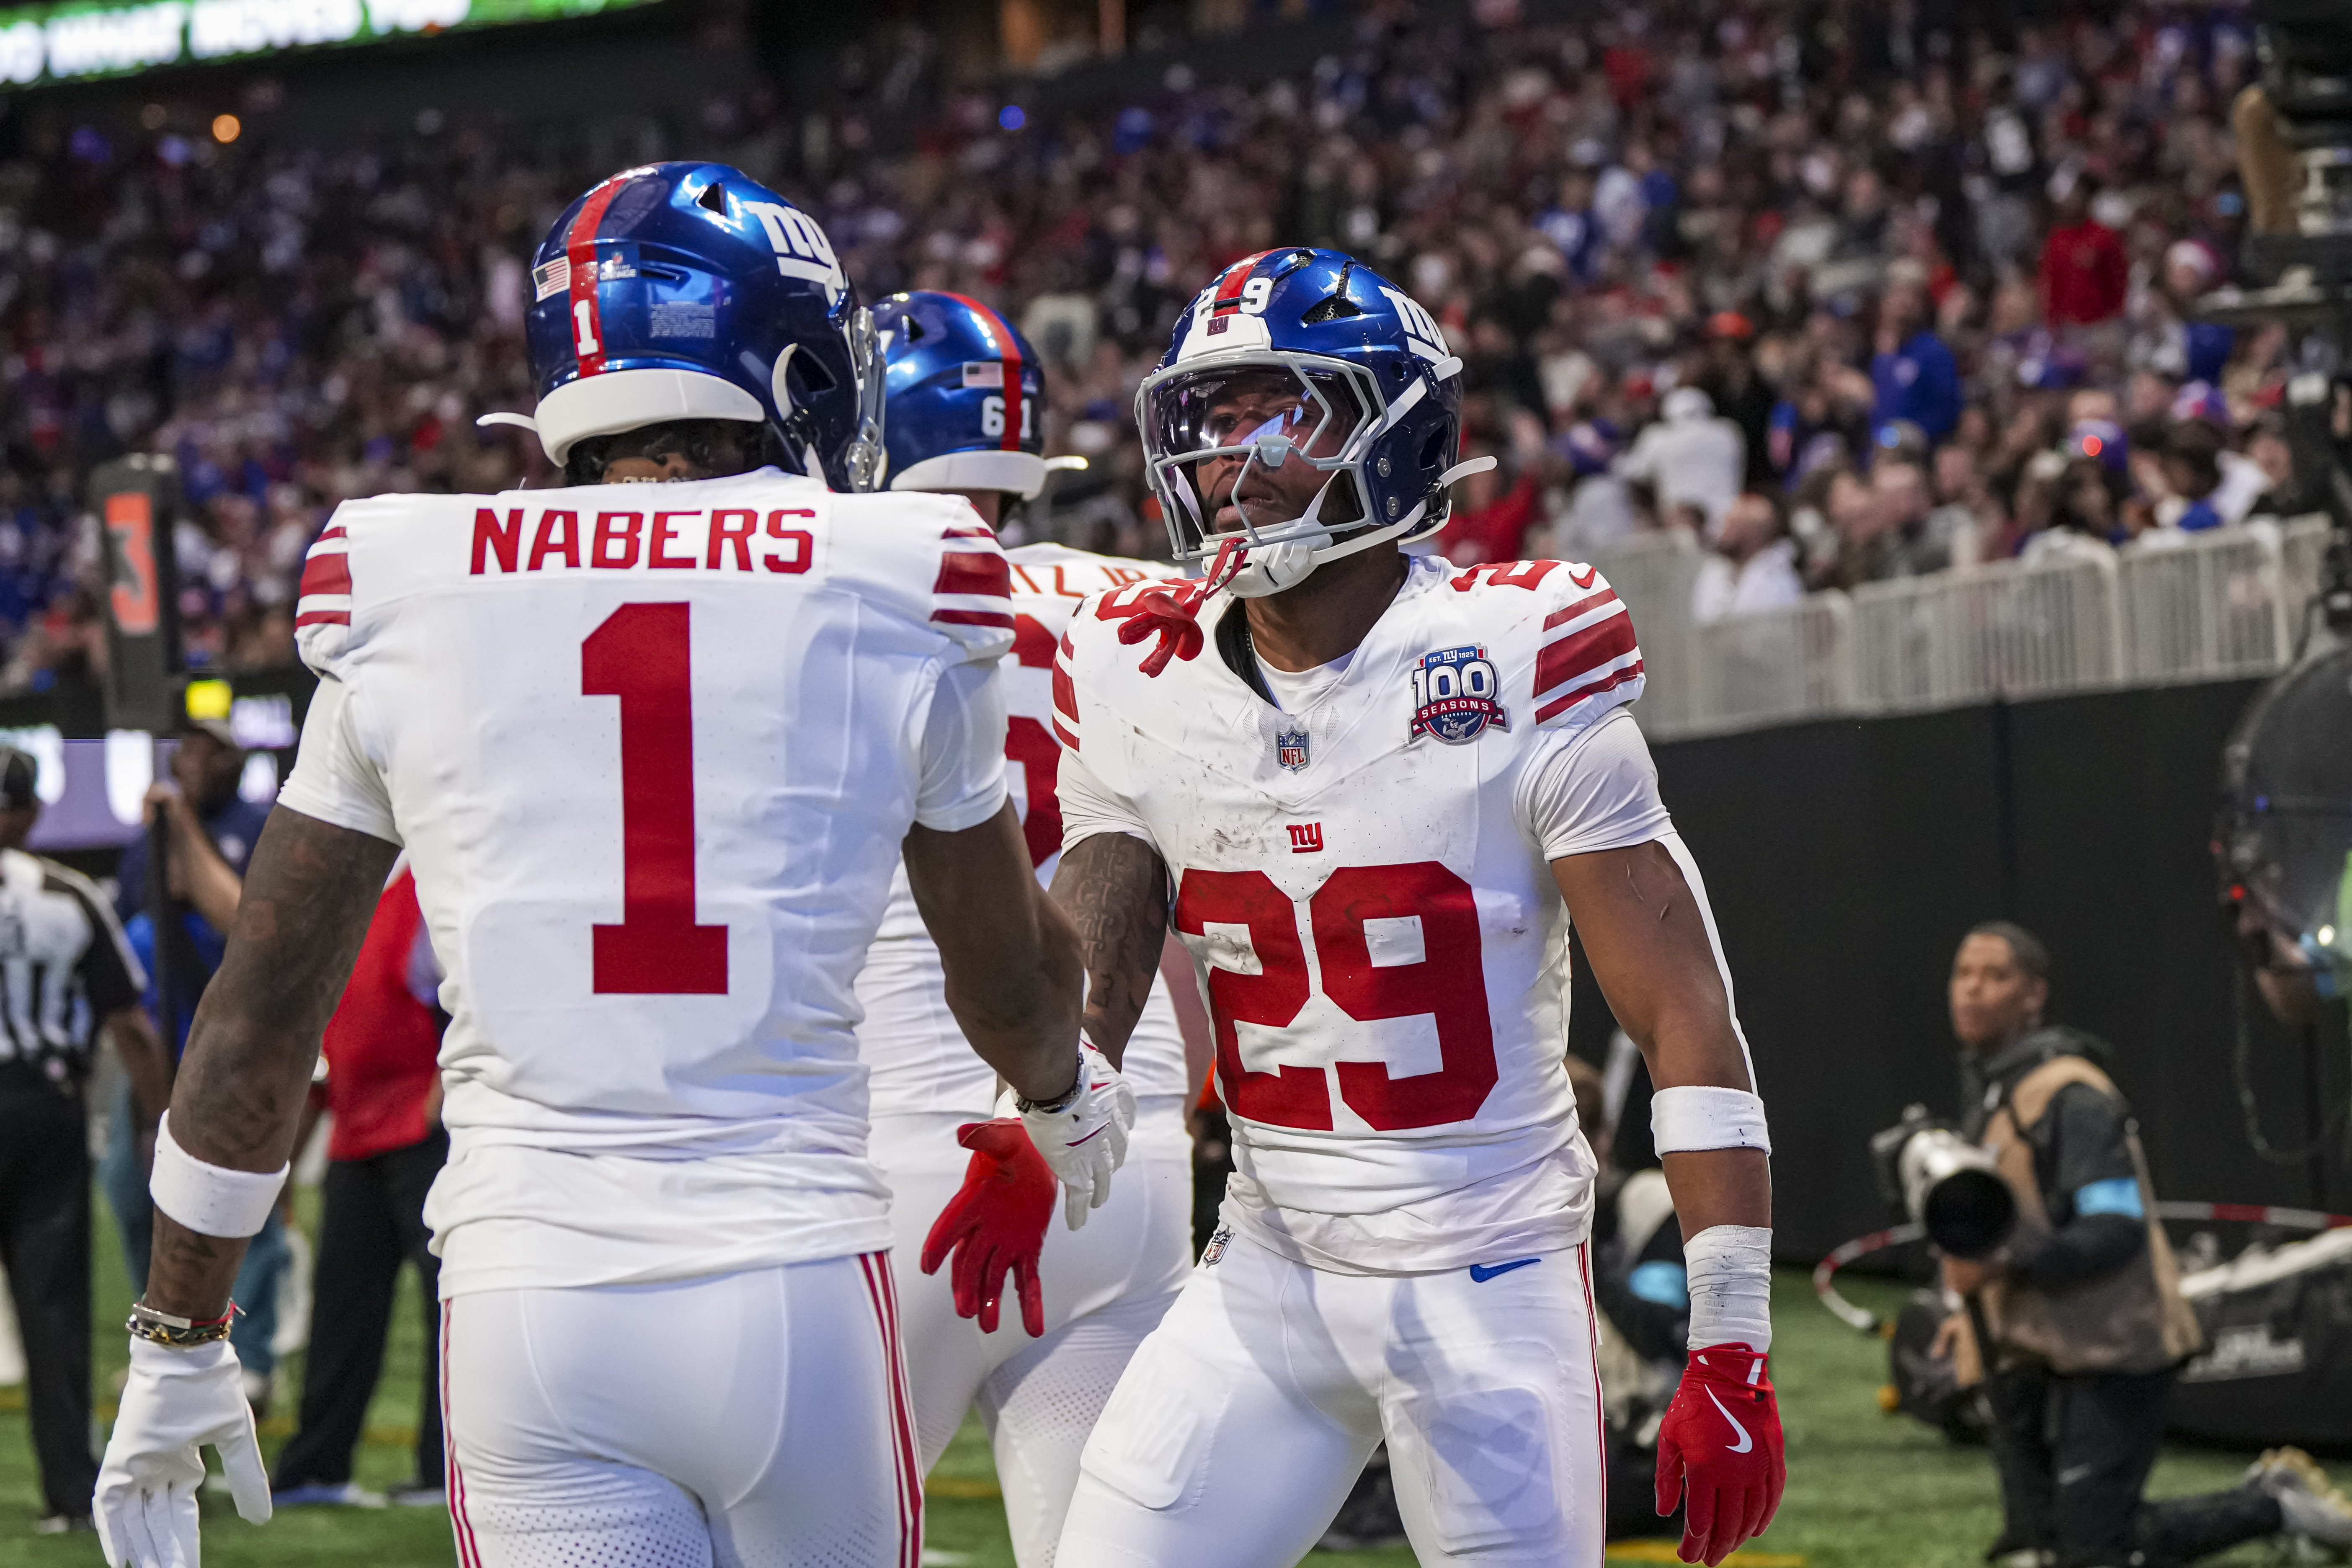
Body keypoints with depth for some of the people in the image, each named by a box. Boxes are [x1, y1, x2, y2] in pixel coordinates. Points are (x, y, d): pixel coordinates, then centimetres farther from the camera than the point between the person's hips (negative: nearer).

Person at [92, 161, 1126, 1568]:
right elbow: (1010, 981, 18)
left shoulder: (406, 601, 5)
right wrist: (1069, 1094, 41)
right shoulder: (892, 592, 2)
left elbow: (259, 1024, 10)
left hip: (530, 1306, 1)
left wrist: (178, 1346, 20)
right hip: (801, 1288, -1)